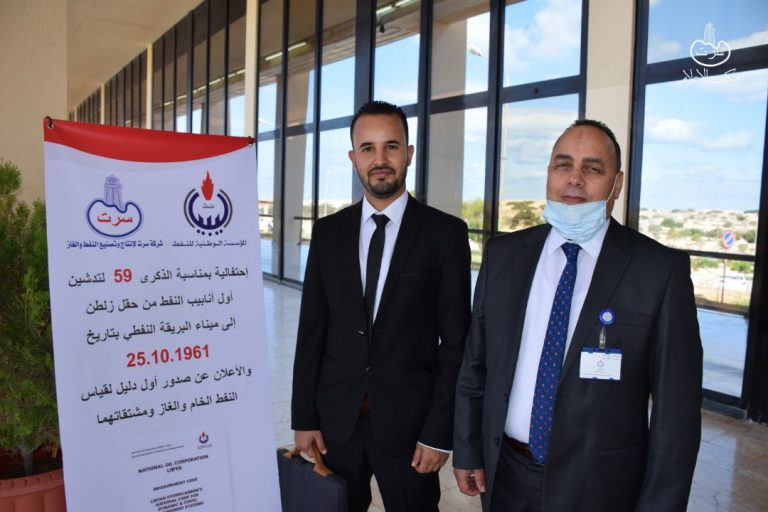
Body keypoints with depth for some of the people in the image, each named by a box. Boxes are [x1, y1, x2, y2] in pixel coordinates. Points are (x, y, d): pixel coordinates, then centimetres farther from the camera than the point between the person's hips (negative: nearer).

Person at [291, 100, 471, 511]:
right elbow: (311, 330, 4)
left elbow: (456, 342, -7)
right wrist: (303, 417, 2)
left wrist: (439, 431, -9)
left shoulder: (445, 233, -7)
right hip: (335, 419, 3)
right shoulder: (328, 232, 2)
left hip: (409, 421, -2)